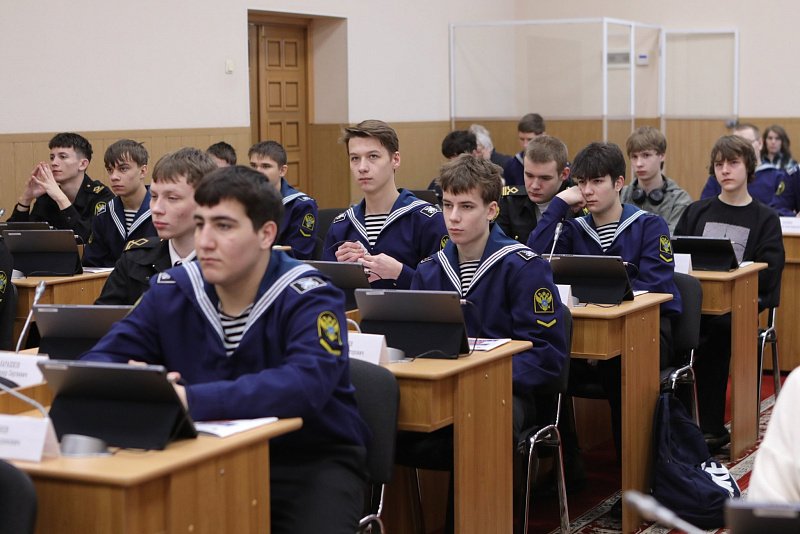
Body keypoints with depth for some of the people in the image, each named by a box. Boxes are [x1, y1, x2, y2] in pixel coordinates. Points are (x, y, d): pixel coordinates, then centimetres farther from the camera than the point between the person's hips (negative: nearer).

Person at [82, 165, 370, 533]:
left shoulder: (308, 298, -15)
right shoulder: (172, 292, -1)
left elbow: (305, 385, -32)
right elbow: (99, 361, -1)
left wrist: (188, 399, -41)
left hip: (313, 461, -3)